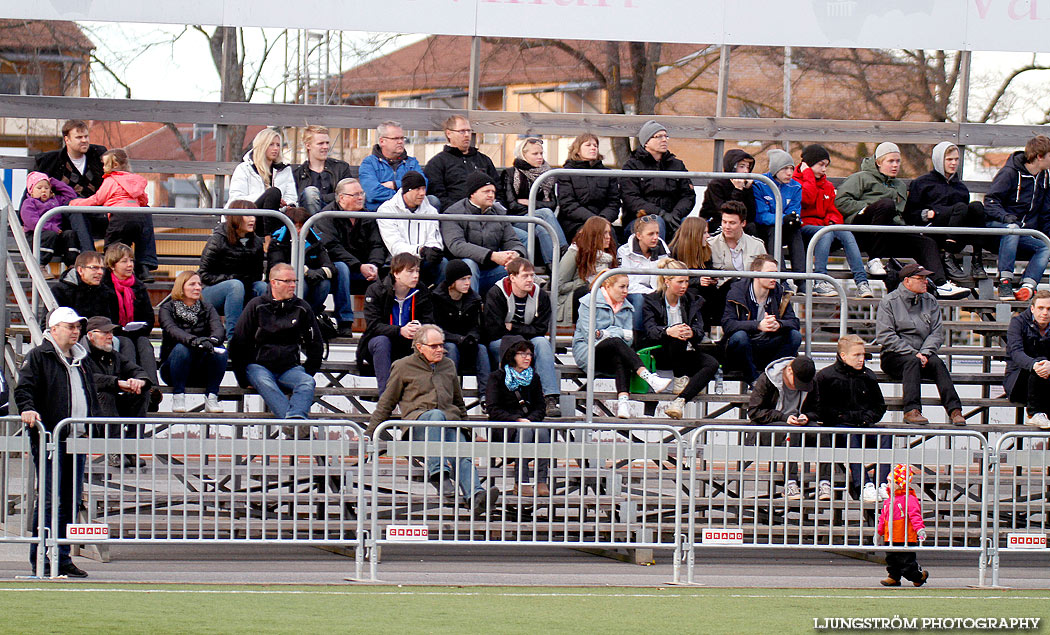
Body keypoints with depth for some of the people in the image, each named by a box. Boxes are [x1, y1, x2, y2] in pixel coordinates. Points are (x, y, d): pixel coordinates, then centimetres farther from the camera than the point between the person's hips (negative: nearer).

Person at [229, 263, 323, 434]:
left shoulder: (302, 308, 12)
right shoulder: (257, 306, 5)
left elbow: (316, 344, 21)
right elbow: (238, 343, 6)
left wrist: (306, 373, 9)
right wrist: (243, 378, -1)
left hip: (290, 368, 2)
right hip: (259, 366, -2)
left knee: (307, 382, -31)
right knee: (264, 383, -37)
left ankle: (295, 417, -57)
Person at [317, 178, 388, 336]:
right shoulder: (327, 215, -6)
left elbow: (377, 245, 6)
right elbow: (331, 248, -18)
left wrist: (374, 266, -17)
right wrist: (359, 267, -25)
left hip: (365, 268, 4)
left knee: (386, 272, -20)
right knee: (341, 268, -37)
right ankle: (344, 323, -36)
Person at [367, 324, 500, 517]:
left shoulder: (448, 366, 26)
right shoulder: (403, 367, 14)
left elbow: (458, 402, 36)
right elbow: (386, 404, 16)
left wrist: (464, 427, 28)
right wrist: (369, 434, 11)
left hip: (450, 422, 3)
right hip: (417, 420, -3)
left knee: (462, 457, -28)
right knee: (437, 415, -39)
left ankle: (476, 496, -54)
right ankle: (438, 473, -52)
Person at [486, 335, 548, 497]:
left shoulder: (533, 378, 16)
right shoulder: (497, 378, 1)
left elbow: (540, 408, 11)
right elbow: (494, 410, -7)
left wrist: (530, 419, -11)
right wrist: (517, 420, -18)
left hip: (529, 421, 4)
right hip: (504, 427, -4)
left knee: (542, 431, -30)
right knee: (524, 431, -36)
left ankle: (541, 482, -35)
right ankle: (521, 484, -39)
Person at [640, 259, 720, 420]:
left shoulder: (692, 301, 11)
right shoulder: (651, 301, 1)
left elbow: (700, 332, -1)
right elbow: (649, 331, -15)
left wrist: (692, 333, -28)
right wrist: (668, 331, -38)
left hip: (687, 354, 4)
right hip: (660, 355, -4)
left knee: (712, 364, -28)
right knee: (676, 336, -35)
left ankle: (680, 400, -44)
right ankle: (680, 380, -25)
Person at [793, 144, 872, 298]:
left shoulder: (827, 185, 23)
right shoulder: (795, 181, 3)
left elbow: (832, 209, 21)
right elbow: (808, 199, -15)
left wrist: (833, 221, -2)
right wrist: (808, 174, -5)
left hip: (823, 226, 6)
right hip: (804, 226, -6)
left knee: (847, 234, -24)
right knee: (826, 233, -36)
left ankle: (861, 282, -35)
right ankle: (820, 283, -45)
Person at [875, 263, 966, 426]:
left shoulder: (930, 301, 13)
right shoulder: (889, 302, -1)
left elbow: (937, 333, 7)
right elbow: (885, 336, -10)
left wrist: (925, 353, -13)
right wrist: (913, 353, -17)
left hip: (921, 355, 3)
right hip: (894, 356, -3)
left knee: (937, 363, -28)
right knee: (912, 361, -35)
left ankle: (954, 410, -39)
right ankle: (912, 410, -45)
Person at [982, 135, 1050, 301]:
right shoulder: (1009, 173, -8)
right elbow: (990, 202, -13)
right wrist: (1006, 217, -31)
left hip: (1025, 236, 6)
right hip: (996, 225, -6)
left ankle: (1028, 286, -38)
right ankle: (1005, 282, -42)